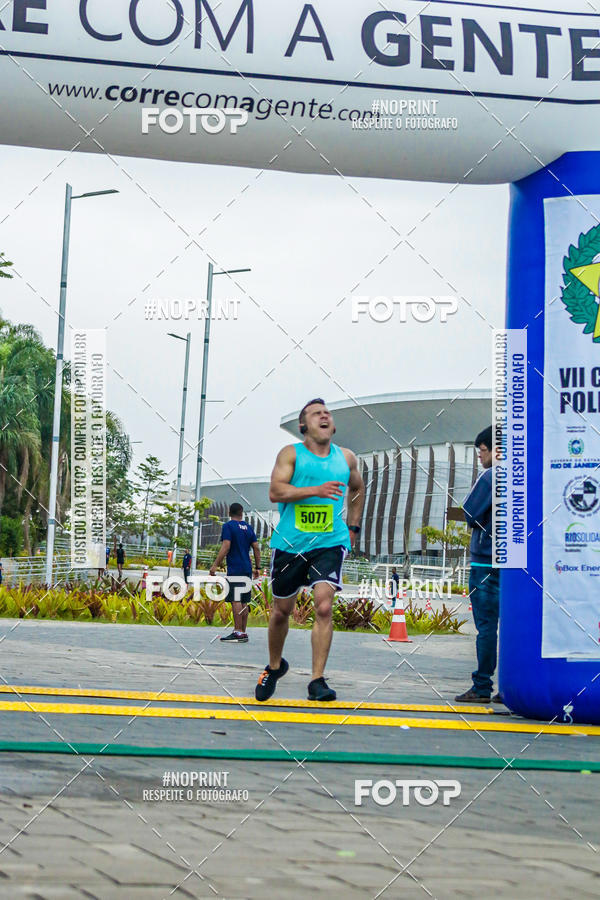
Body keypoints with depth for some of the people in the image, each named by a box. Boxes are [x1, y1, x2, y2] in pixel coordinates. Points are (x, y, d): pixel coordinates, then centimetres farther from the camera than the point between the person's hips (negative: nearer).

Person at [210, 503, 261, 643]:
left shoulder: (228, 526, -4)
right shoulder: (249, 528, 13)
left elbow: (225, 547, -14)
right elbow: (256, 549, 11)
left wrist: (215, 565, -12)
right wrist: (257, 567, 18)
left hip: (235, 570, -6)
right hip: (247, 570, 6)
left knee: (236, 600, -9)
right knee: (244, 601, 9)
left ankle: (238, 632, -14)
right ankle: (243, 632, 11)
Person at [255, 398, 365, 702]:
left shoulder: (346, 458, 9)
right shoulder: (291, 454, -2)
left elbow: (357, 489, 29)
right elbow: (275, 492, -15)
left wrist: (353, 527, 21)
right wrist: (316, 490, -24)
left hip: (330, 543, 1)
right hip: (290, 543, -1)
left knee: (324, 607, -16)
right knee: (281, 610, 10)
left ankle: (317, 681, -13)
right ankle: (274, 666, 36)